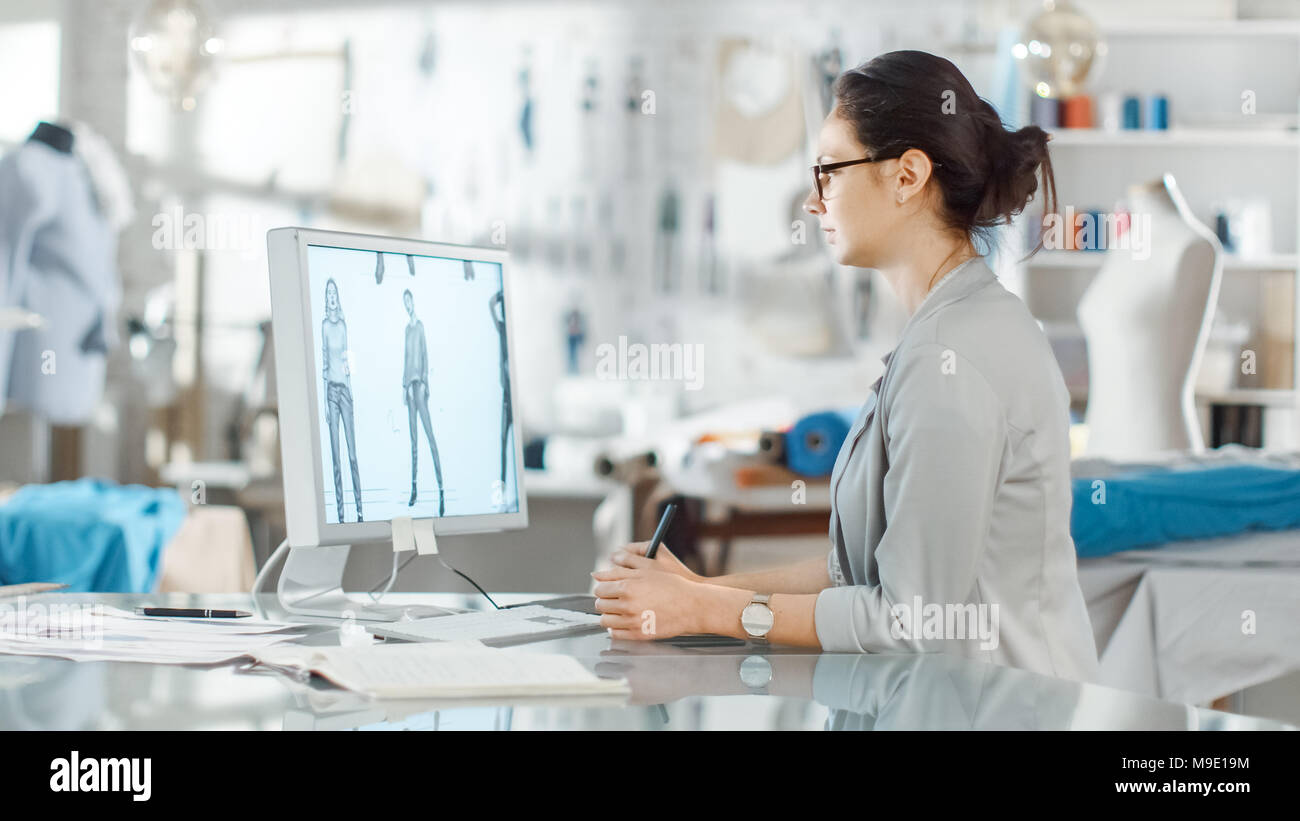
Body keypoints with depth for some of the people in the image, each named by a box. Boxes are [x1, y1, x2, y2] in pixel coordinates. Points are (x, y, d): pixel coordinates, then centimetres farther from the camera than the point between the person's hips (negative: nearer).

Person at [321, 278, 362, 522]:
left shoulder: (343, 325, 11)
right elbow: (323, 363, -1)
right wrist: (325, 402, -5)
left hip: (345, 387, 3)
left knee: (352, 453, 1)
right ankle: (340, 512, 1)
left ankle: (359, 509, 3)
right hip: (331, 388, -3)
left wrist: (350, 392, 9)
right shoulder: (324, 325, 0)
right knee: (336, 457, -2)